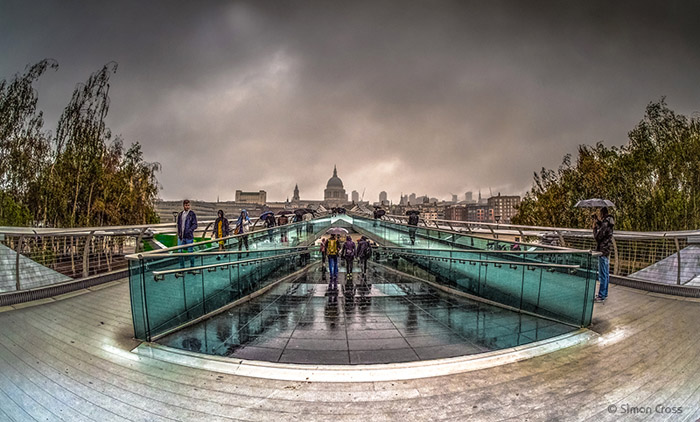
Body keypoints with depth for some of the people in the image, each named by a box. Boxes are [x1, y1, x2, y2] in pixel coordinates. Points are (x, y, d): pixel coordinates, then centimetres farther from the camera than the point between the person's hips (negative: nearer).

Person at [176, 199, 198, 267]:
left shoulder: (192, 214, -3)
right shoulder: (180, 214, 11)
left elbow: (195, 225, -8)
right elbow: (178, 224, 16)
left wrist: (189, 231, -22)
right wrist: (179, 233, 2)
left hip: (189, 236, -4)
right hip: (181, 236, 5)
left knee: (190, 251, 2)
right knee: (180, 252, 6)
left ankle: (192, 266, 14)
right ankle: (181, 267, 17)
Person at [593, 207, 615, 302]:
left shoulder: (605, 224, -20)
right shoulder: (609, 223, 9)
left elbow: (597, 237, -19)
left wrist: (594, 228, -7)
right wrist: (597, 220, 18)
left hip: (603, 251, -10)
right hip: (607, 251, 10)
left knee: (602, 275, -5)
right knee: (606, 274, 16)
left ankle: (601, 296, -1)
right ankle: (604, 294, 25)